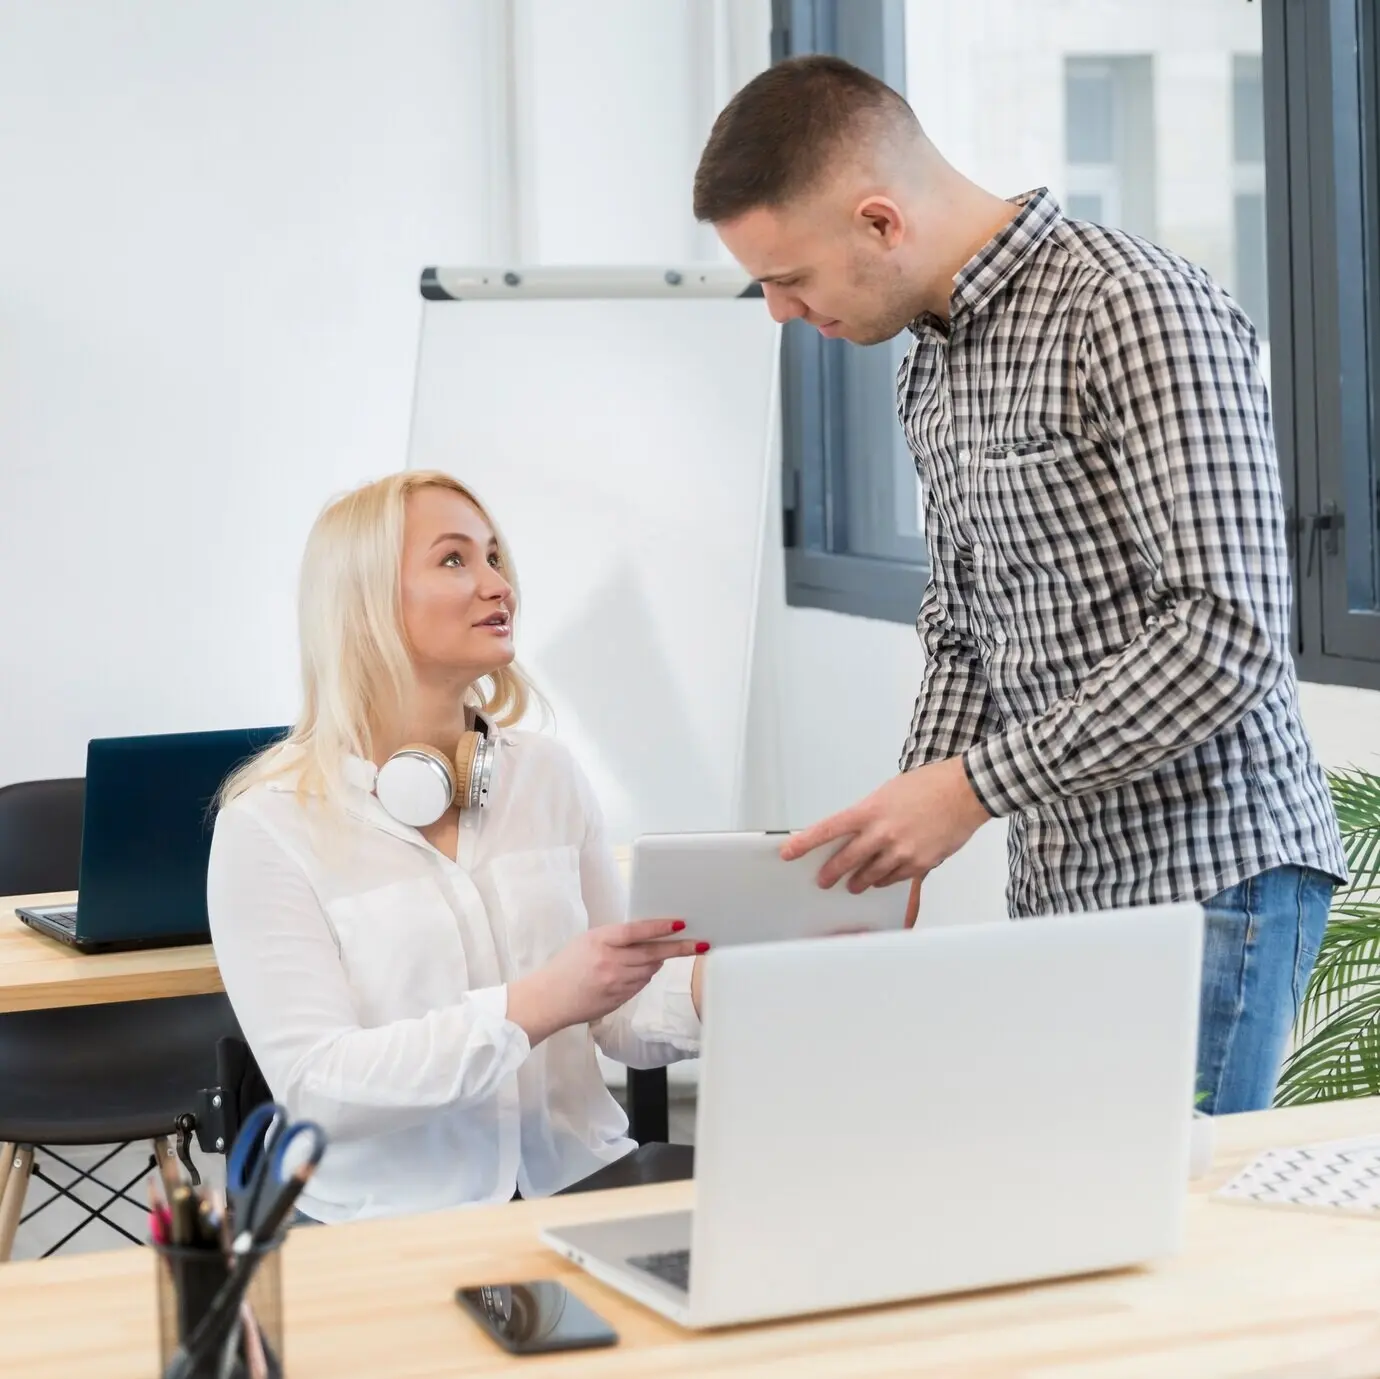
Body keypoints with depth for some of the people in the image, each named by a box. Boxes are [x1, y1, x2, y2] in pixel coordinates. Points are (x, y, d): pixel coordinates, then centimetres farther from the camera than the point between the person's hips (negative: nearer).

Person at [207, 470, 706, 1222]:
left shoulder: (546, 772, 8)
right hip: (387, 1227, -4)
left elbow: (620, 1020, 10)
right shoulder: (270, 824, -7)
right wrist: (536, 1006, -25)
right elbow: (316, 1083, -15)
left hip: (578, 1188, 4)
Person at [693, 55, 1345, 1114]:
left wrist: (975, 787, -18)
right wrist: (896, 848, 6)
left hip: (1206, 876, -8)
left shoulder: (1141, 312, -15)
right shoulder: (932, 365, 14)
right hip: (1060, 887, 8)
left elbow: (1229, 632, -21)